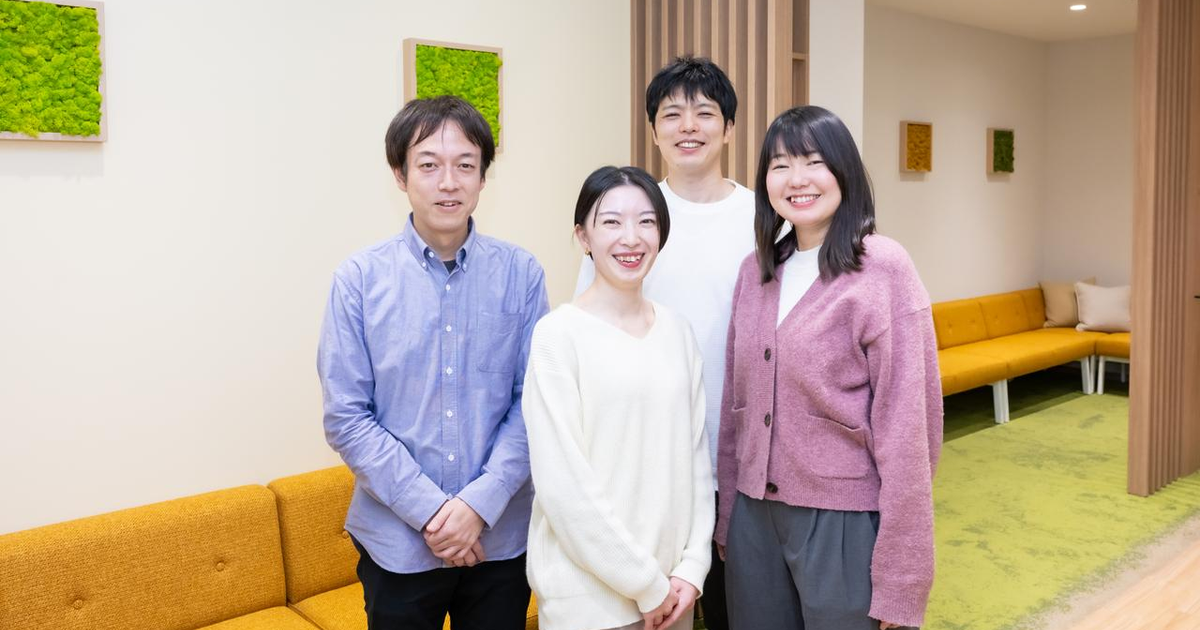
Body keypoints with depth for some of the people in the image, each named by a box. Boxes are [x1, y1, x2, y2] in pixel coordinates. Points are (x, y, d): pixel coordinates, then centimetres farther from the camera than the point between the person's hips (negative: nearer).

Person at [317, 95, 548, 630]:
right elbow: (346, 419, -8)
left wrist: (480, 503, -12)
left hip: (501, 536, 1)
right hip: (398, 541, -1)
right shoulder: (359, 279, -8)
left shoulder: (521, 273, -5)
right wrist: (430, 510, -13)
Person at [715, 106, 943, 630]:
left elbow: (905, 419, -14)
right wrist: (728, 512, 12)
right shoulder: (756, 270, 6)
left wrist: (899, 577, -13)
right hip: (755, 514, 5)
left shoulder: (883, 268, -12)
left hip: (844, 521, -5)